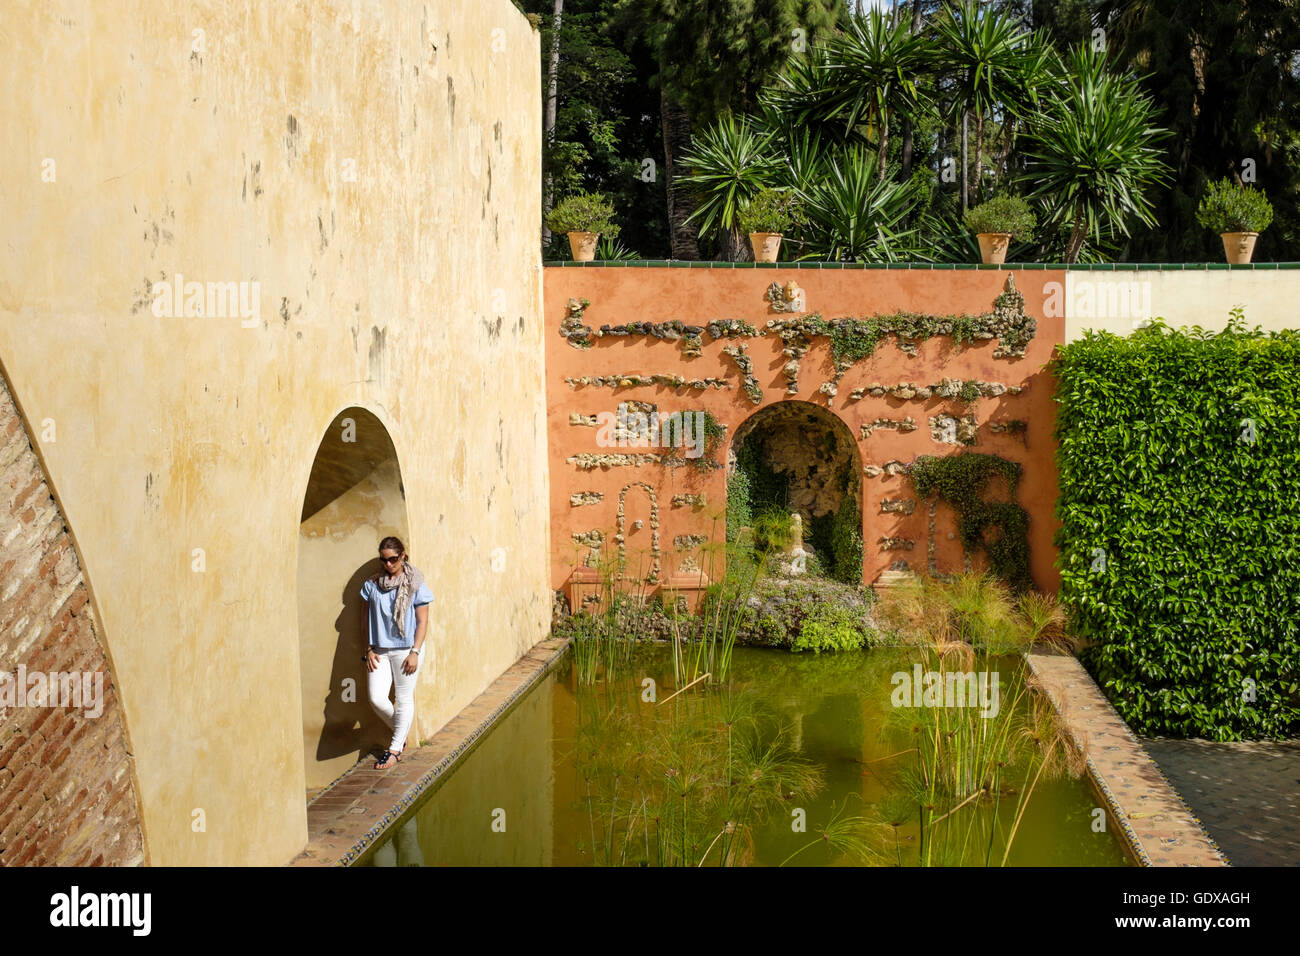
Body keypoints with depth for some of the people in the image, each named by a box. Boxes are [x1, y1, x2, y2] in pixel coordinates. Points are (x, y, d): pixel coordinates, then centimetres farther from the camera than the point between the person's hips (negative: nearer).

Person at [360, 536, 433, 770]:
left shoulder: (415, 584, -4)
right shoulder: (372, 584, 4)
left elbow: (422, 621, -4)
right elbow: (367, 617, 10)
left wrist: (415, 652, -10)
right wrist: (369, 649, 3)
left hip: (405, 649, -3)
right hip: (380, 651, 3)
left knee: (404, 699, 2)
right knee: (377, 698, -3)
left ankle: (395, 749, 13)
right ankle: (400, 733, 23)